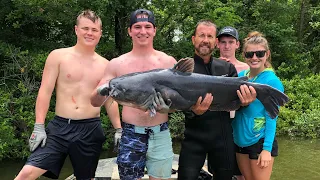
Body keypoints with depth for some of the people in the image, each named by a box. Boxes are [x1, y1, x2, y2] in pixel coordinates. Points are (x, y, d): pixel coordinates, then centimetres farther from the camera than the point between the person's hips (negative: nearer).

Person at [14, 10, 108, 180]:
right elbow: (45, 91, -3)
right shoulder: (58, 56, 0)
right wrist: (39, 127, -9)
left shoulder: (105, 65, 7)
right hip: (60, 126, -2)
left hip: (90, 130, 2)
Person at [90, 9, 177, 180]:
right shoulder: (116, 64, 1)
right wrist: (101, 91, -21)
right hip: (130, 135, 0)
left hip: (160, 135, 0)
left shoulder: (169, 62, 0)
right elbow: (95, 102, 2)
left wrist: (170, 104, -20)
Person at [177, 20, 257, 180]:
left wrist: (245, 102, -20)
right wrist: (194, 111, -33)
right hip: (194, 138, -3)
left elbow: (236, 99, 3)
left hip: (224, 137, 3)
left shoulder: (227, 68, 5)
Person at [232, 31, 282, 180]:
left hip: (261, 141, -5)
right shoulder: (241, 76, 1)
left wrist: (267, 148, -17)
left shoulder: (272, 81, -14)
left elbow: (271, 117, -14)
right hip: (240, 140, 6)